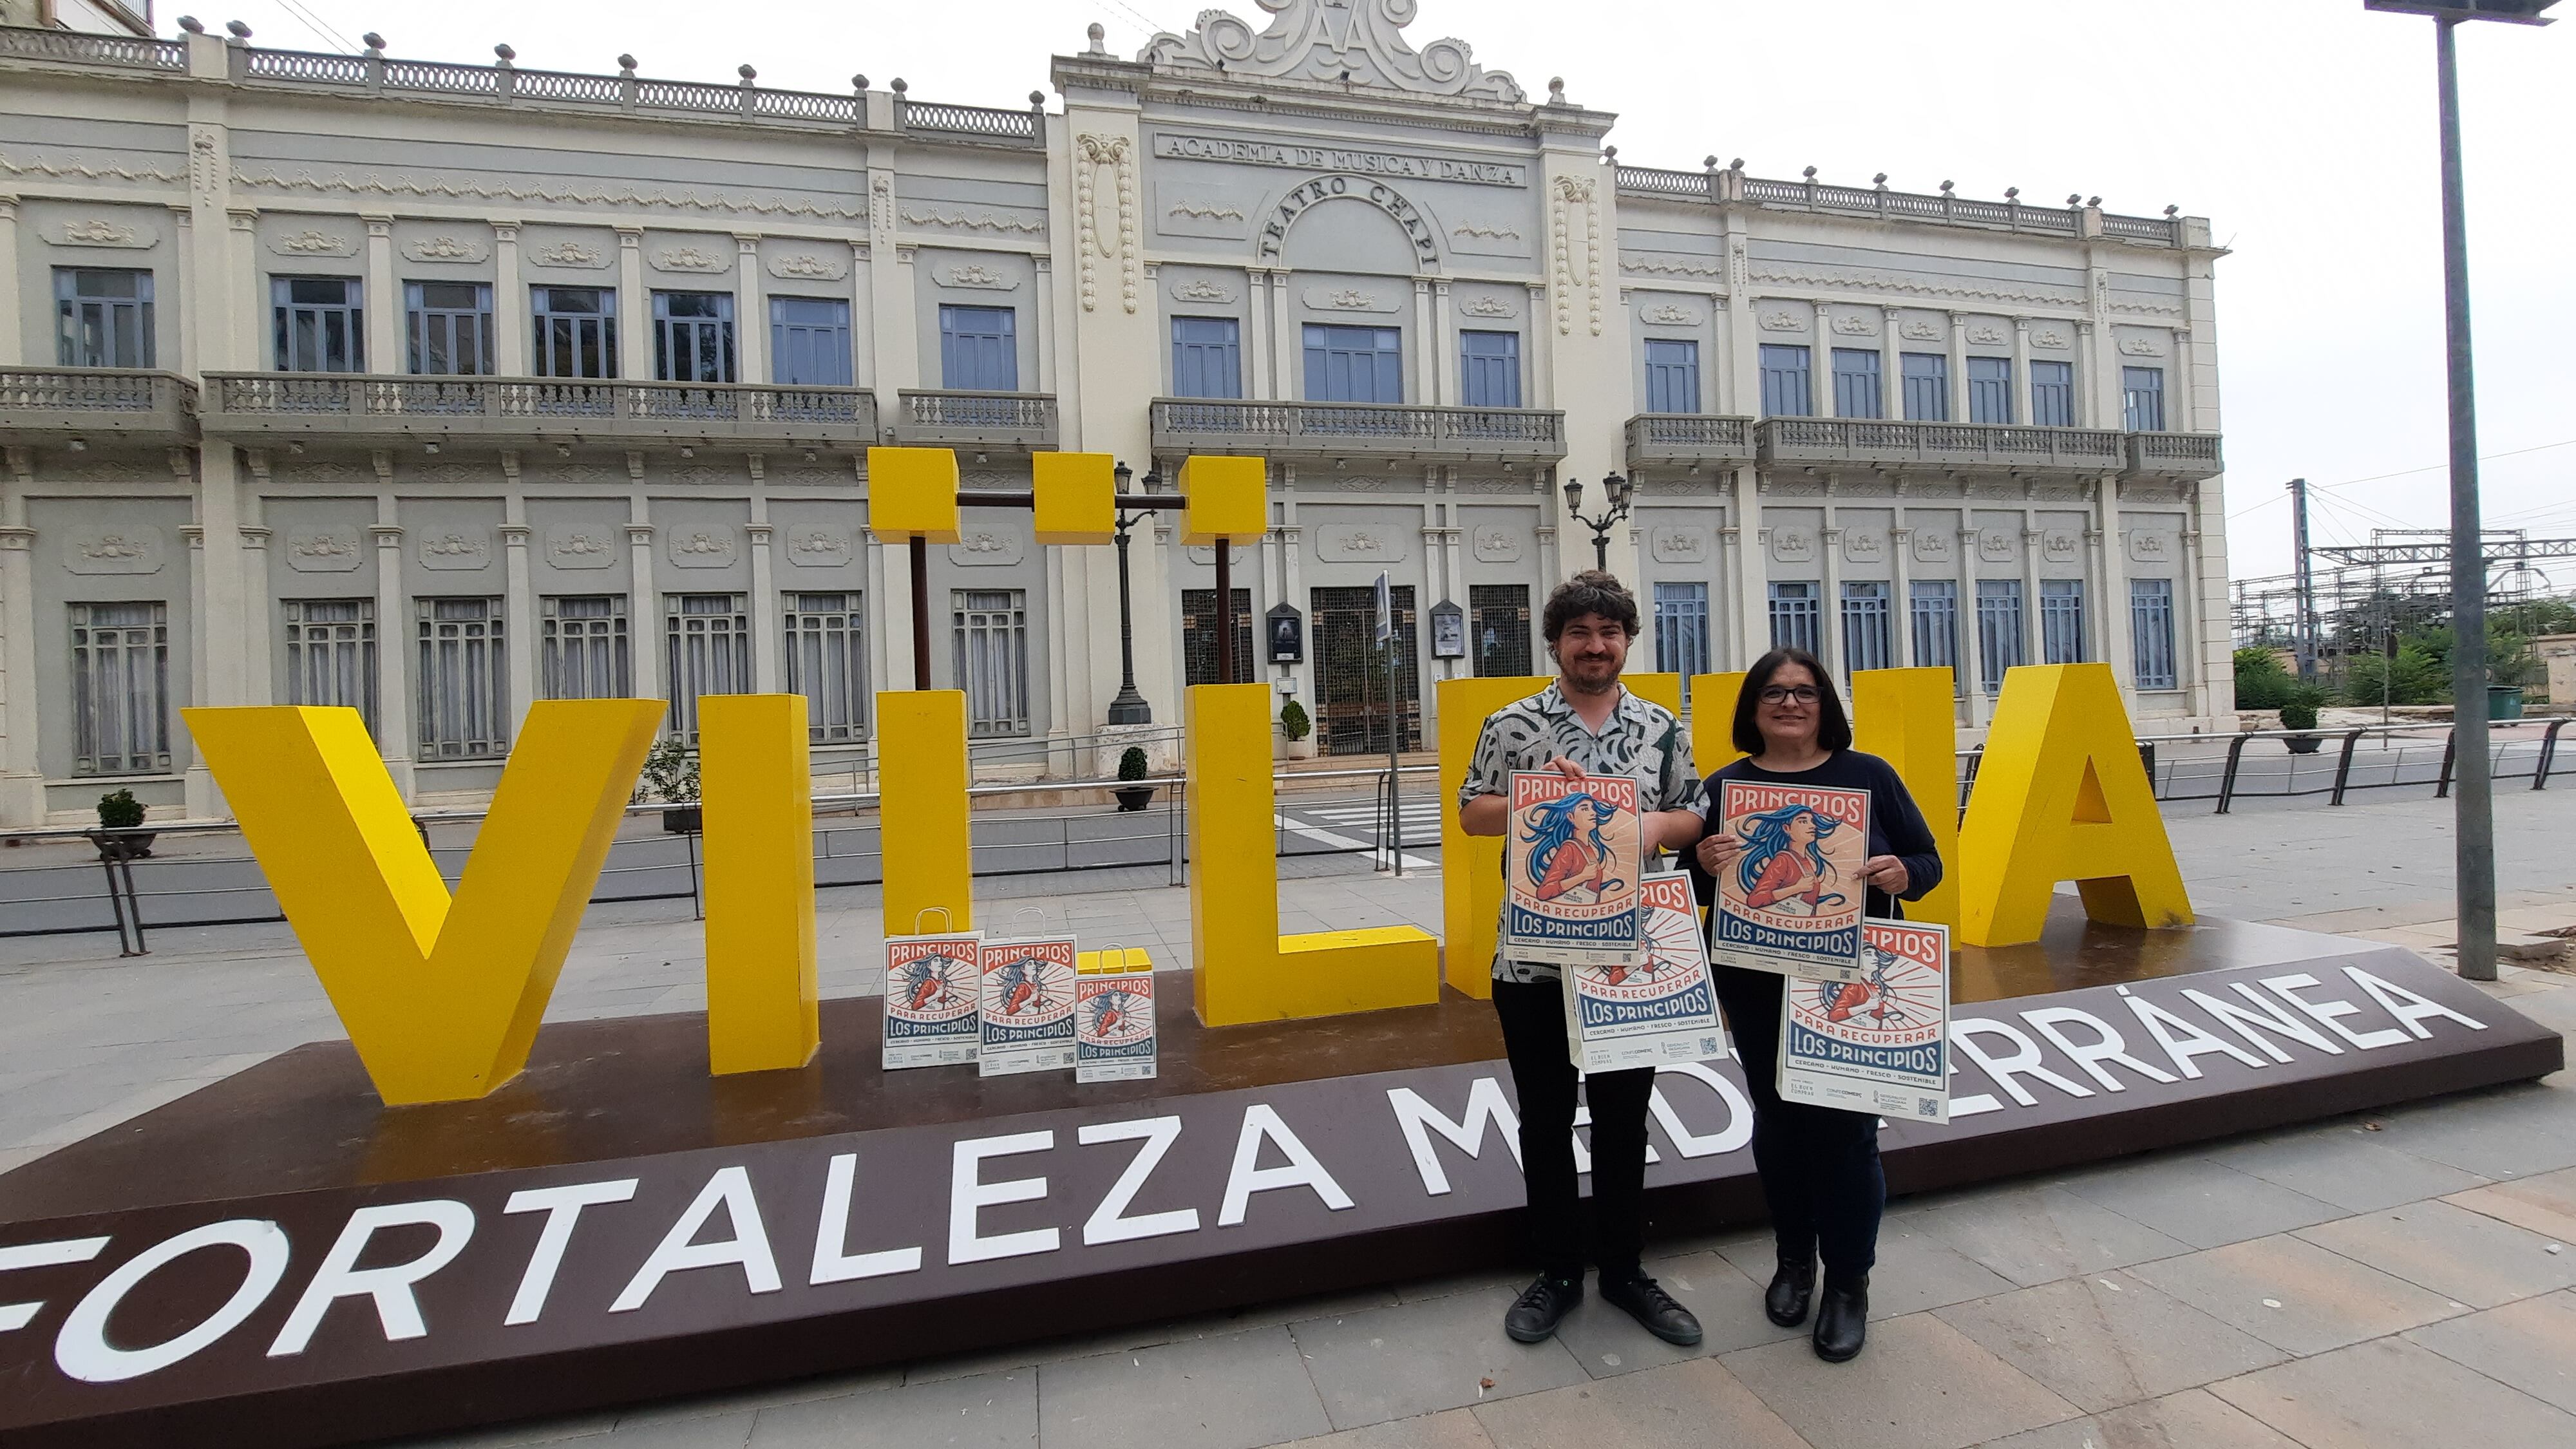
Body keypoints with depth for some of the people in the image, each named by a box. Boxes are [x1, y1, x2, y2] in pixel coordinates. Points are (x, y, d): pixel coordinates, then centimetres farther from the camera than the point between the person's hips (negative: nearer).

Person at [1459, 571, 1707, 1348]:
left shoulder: (1662, 728, 4)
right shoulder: (1511, 725, -3)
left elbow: (1696, 818, 9)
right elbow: (1470, 813, 0)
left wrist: (1657, 824, -13)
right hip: (1533, 962, -1)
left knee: (1624, 1122, 16)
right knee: (1545, 1122, 13)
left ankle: (1624, 1270, 38)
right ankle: (1558, 1274, 33)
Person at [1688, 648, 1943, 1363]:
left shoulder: (1869, 775, 0)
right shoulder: (1724, 786, 1)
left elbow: (1928, 860, 4)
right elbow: (1690, 886, 3)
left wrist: (1903, 873, -18)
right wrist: (1705, 862, -19)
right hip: (1757, 989, 1)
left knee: (1846, 1127, 4)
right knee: (1778, 1123, 12)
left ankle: (1849, 1283, 26)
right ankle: (1794, 1259, 35)